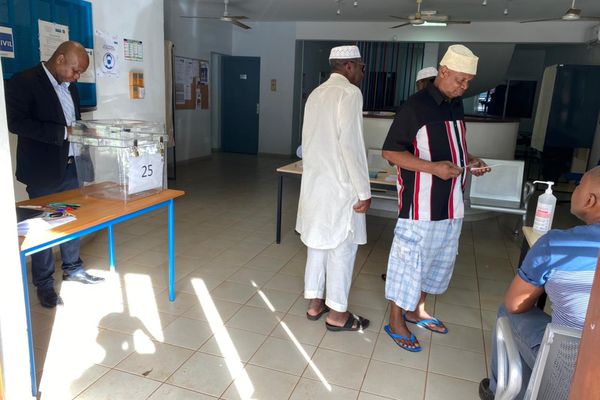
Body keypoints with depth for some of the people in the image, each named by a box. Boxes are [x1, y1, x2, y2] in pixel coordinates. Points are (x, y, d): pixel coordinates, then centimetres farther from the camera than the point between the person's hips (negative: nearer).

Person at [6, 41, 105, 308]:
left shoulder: (69, 87, 12)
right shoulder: (24, 82, -13)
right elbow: (16, 122, -21)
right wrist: (64, 132, -24)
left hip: (70, 166, 7)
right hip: (43, 170, -7)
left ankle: (72, 268, 33)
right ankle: (44, 284, 17)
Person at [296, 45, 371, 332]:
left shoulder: (316, 93, 12)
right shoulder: (350, 93, -13)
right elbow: (351, 145, -20)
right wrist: (364, 191, -16)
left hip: (315, 182, 8)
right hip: (340, 186, -8)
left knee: (318, 243, 15)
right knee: (341, 247, 3)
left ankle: (315, 303, 27)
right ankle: (337, 314, 15)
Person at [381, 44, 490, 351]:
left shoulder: (456, 105, 11)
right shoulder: (416, 105, -13)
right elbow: (390, 151, -15)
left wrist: (469, 161, 2)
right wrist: (434, 168, -24)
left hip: (451, 202, 8)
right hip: (420, 202, -8)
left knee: (439, 258, 18)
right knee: (409, 258, 2)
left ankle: (416, 310, 37)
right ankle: (396, 322, 20)